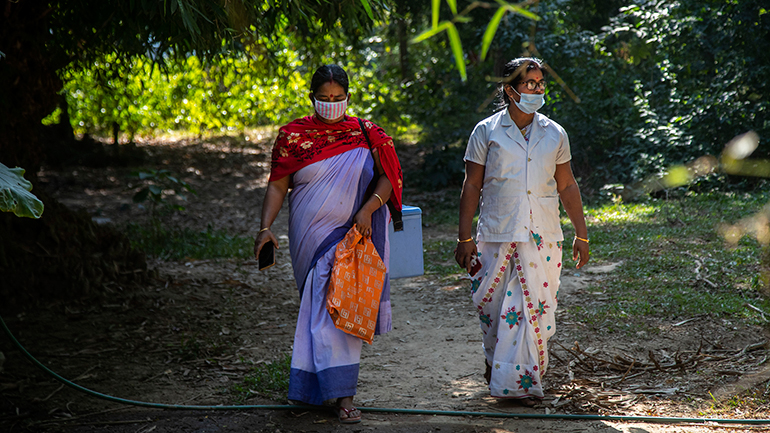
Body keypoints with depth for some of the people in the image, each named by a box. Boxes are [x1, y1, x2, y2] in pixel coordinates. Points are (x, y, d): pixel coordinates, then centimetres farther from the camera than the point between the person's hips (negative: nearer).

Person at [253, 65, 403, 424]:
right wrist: (265, 227, -9)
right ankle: (340, 391, 6)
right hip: (311, 238, 0)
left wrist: (367, 209, -14)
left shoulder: (366, 135, 7)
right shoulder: (293, 136, 5)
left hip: (352, 234, 0)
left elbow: (387, 178, 3)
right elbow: (277, 185, 3)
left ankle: (341, 393, -2)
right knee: (324, 307, -3)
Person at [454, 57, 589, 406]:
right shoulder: (486, 132, 1)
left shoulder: (554, 134, 8)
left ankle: (522, 380, 6)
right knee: (490, 304, 4)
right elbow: (472, 186, 2)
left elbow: (567, 186, 14)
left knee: (536, 307, -3)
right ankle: (495, 360, 30)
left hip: (543, 236, 2)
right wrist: (464, 238, -1)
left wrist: (581, 234, 11)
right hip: (496, 235, -1)